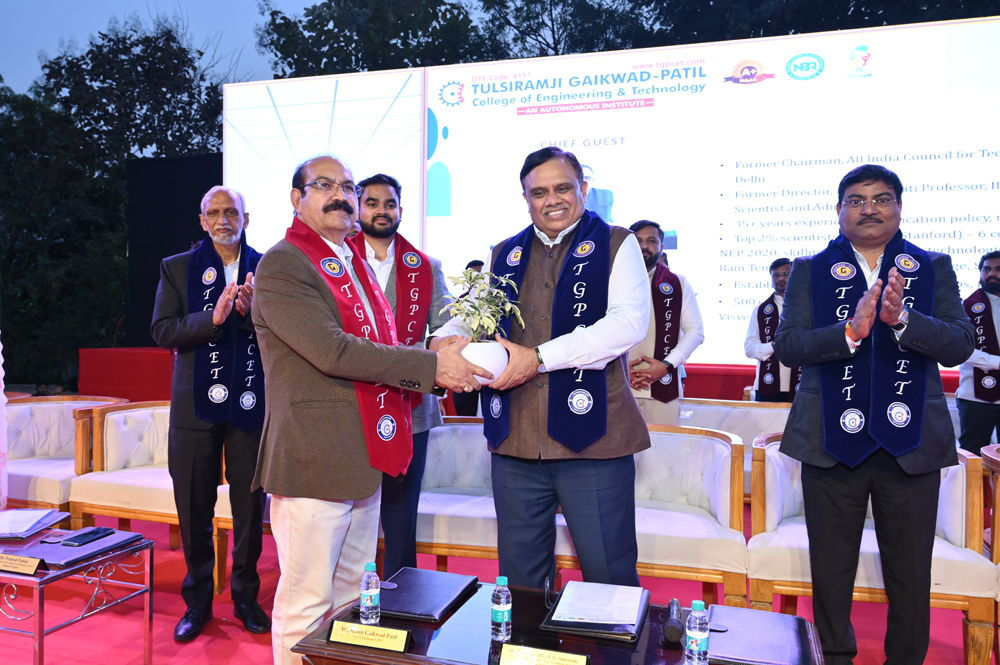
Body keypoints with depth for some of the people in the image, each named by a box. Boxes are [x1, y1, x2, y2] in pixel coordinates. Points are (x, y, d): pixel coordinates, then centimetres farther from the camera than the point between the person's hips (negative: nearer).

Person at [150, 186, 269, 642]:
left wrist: (252, 311, -19)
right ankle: (198, 600, 28)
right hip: (196, 403, 0)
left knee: (250, 508, 7)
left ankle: (245, 596, 27)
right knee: (194, 509, 9)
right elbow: (162, 331, -4)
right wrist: (213, 317, -19)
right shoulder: (176, 268, 6)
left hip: (251, 403, 0)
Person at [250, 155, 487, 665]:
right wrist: (429, 365, -19)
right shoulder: (281, 265, -9)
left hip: (364, 459, 9)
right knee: (306, 605, 3)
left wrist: (443, 370, 3)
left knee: (352, 598, 19)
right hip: (314, 459, -8)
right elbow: (332, 351, -20)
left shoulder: (353, 262, 19)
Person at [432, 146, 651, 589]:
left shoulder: (615, 244, 3)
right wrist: (443, 341, -7)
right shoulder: (504, 255, 16)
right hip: (515, 440, 4)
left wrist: (539, 358, -20)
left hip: (590, 437, -4)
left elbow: (629, 321, -12)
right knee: (520, 579, 16)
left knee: (609, 577, 5)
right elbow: (469, 317, 18)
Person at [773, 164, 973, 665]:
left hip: (910, 445, 1)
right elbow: (787, 346, -6)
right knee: (831, 572, 11)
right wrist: (851, 331, -22)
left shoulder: (934, 267, 8)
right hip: (833, 442, 0)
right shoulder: (809, 271, 5)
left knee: (910, 576, 11)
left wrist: (902, 318, -21)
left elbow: (960, 344, -3)